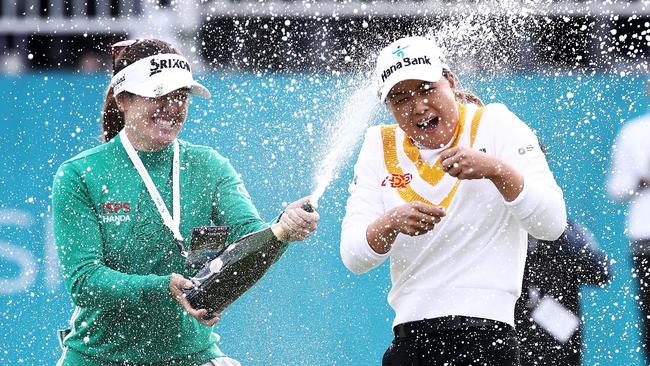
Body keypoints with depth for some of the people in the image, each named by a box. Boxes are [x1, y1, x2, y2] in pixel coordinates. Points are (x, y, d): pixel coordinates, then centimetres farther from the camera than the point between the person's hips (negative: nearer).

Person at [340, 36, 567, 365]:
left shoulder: (495, 125, -1)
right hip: (408, 337, 4)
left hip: (483, 333, -4)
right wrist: (392, 223, -21)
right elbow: (353, 257, 0)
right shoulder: (380, 146, 9)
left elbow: (552, 225, -11)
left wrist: (495, 169, -25)